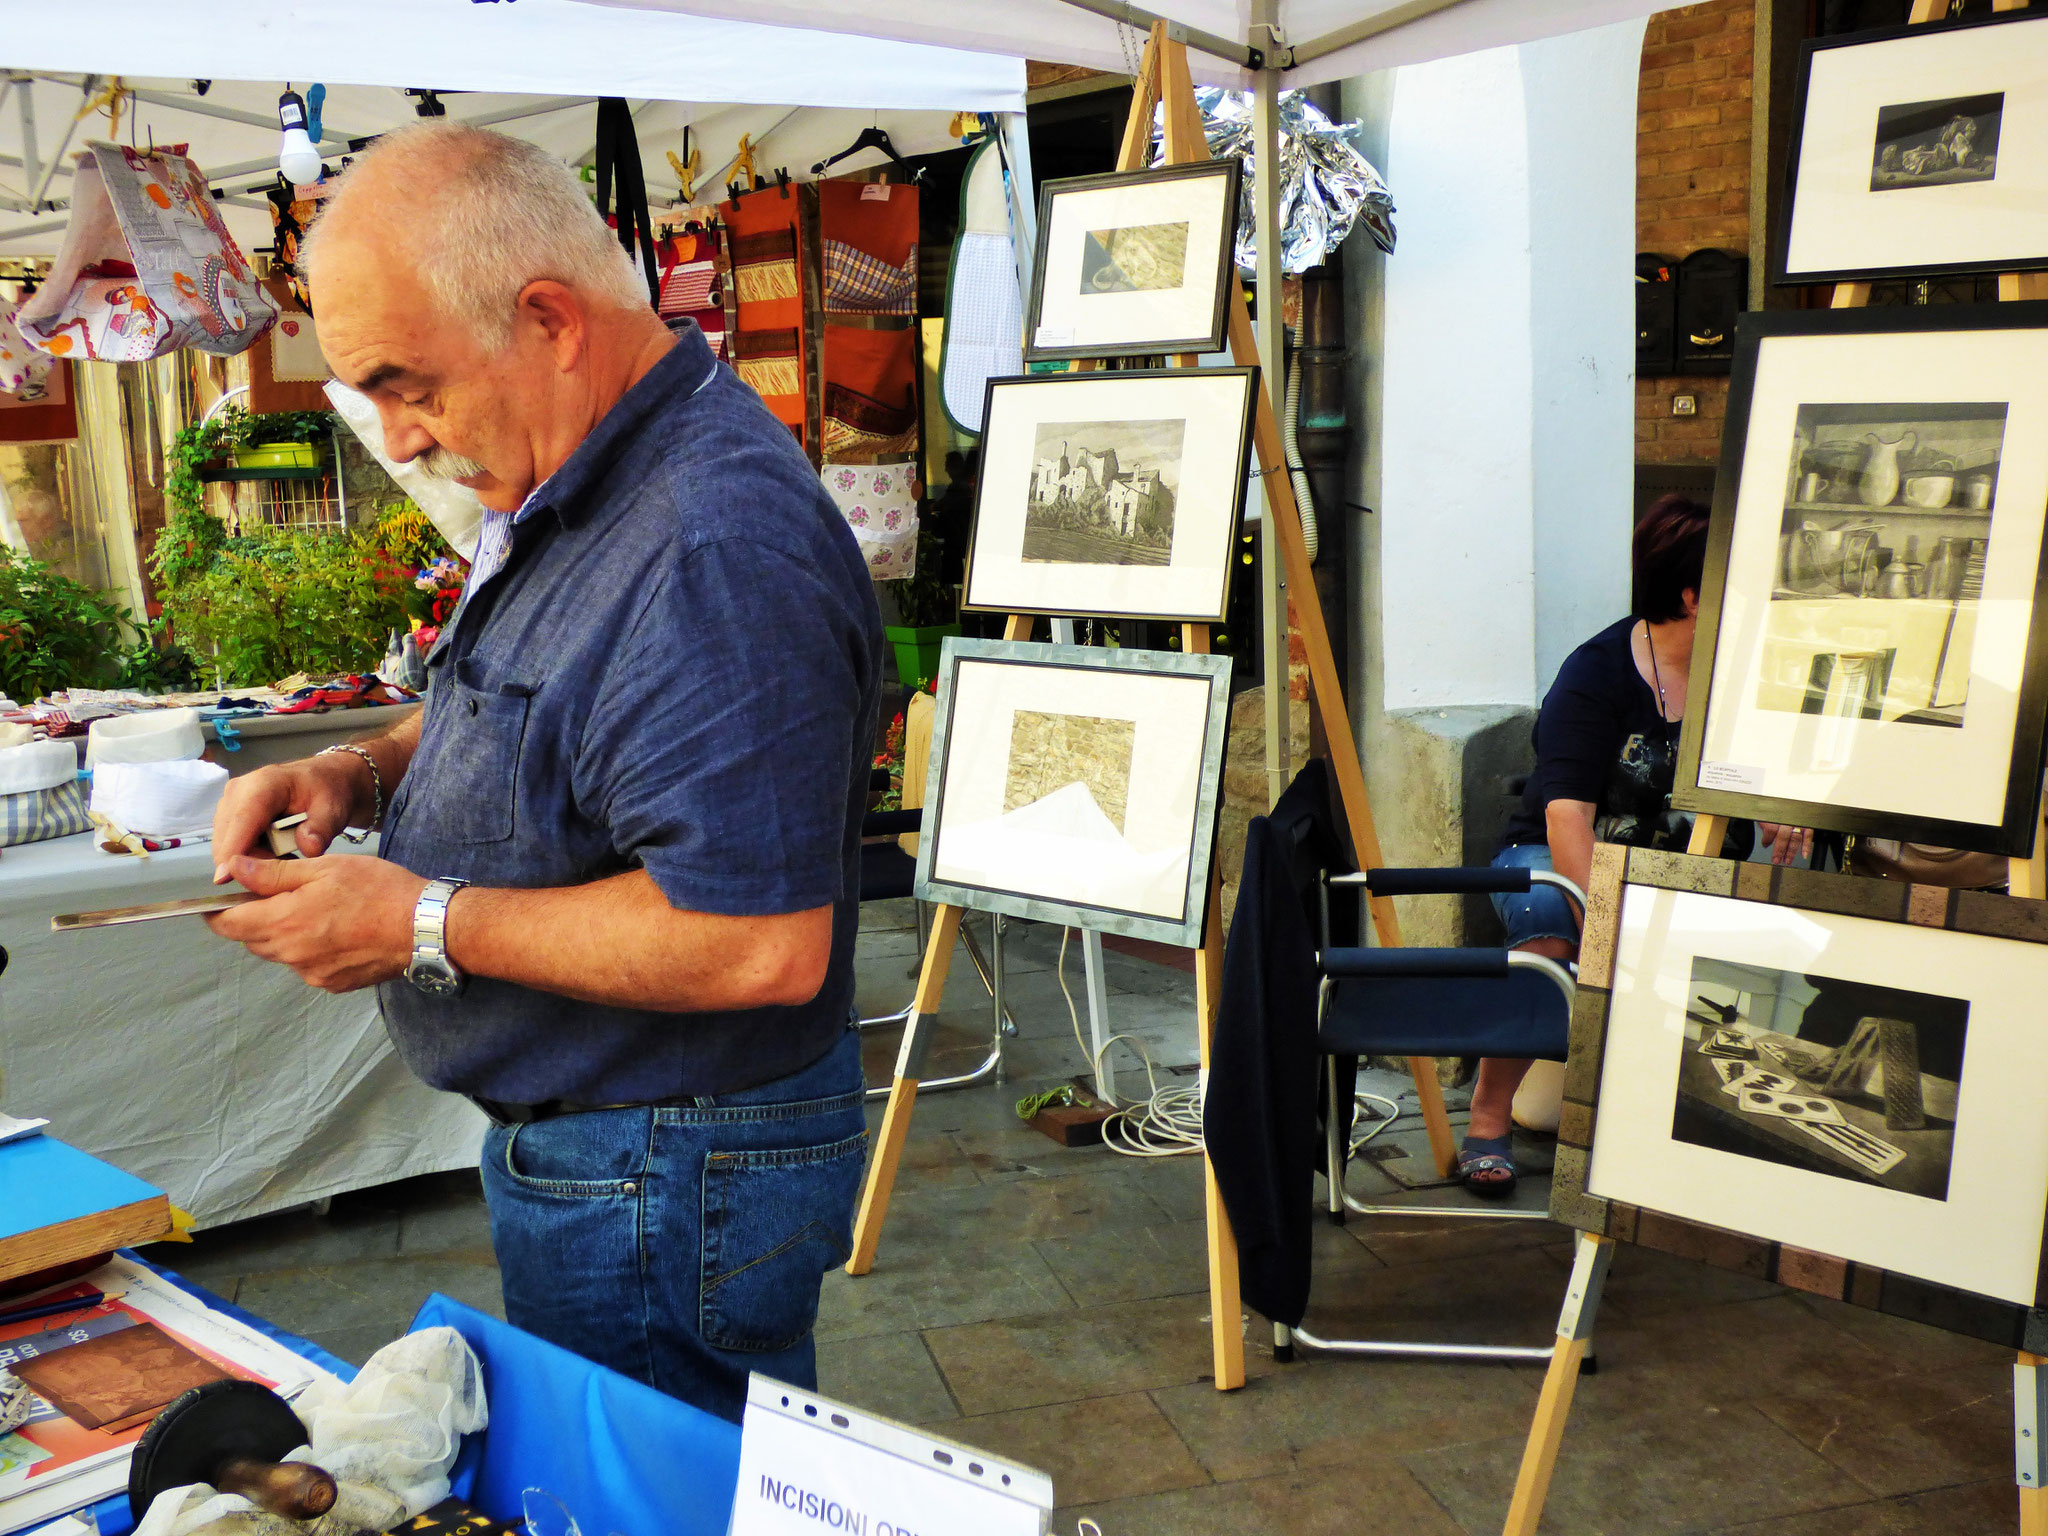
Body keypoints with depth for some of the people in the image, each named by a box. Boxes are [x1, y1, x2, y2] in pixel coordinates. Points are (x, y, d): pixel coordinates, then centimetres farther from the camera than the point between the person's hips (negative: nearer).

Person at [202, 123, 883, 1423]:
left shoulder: (715, 551, -30)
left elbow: (760, 945, -33)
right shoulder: (574, 487, 6)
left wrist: (426, 923, -24)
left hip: (668, 1195, -10)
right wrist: (365, 772, 0)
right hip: (573, 1143, 10)